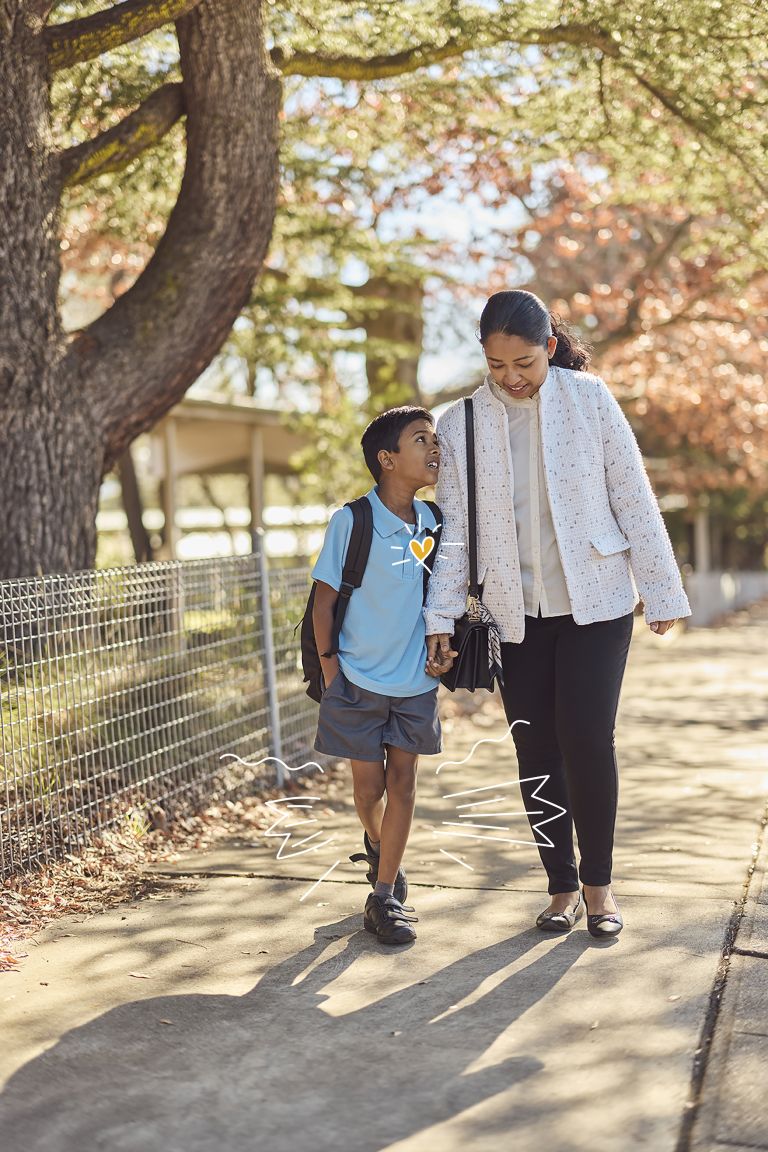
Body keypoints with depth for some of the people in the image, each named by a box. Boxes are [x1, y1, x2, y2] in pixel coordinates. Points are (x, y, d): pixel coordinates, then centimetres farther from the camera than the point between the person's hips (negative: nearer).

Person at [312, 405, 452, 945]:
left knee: (403, 783, 4)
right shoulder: (351, 521, -14)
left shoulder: (433, 523, -1)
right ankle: (377, 844, 41)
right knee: (369, 786, 8)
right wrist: (329, 670, -10)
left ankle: (385, 896, 14)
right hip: (359, 678, -3)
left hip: (416, 680, 3)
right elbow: (324, 599, -9)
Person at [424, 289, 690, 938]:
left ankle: (598, 883, 13)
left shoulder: (589, 399, -4)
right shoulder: (462, 424, 1)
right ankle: (563, 887, 20)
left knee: (587, 740, -7)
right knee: (536, 751, 5)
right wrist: (441, 617, -1)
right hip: (516, 614, 2)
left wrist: (661, 591, -1)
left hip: (596, 603, -2)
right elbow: (454, 525, 3)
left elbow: (633, 497, -1)